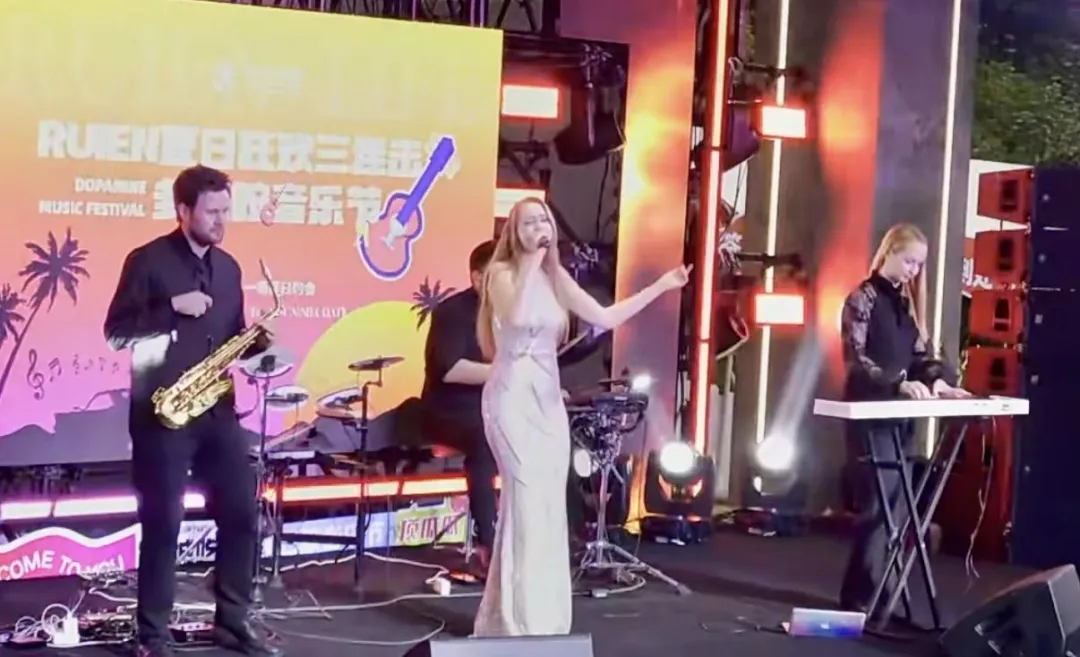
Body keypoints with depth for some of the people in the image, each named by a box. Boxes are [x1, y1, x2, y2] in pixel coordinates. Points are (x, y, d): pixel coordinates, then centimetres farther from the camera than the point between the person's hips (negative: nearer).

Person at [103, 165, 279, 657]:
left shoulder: (228, 267, 13)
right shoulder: (148, 260, -5)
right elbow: (116, 332, -10)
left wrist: (256, 343, -1)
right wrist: (173, 308, -19)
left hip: (216, 408, 6)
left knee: (242, 513, 5)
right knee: (162, 523, -2)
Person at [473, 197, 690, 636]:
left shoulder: (556, 278, 12)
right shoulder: (502, 272, -7)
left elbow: (605, 318, 9)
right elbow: (516, 317, -27)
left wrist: (661, 286, 6)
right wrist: (530, 265, -20)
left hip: (548, 400, 7)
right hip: (513, 398, -7)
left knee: (550, 505, 8)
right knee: (529, 501, -11)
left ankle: (543, 618, 17)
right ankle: (520, 620, -5)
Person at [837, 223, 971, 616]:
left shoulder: (906, 302, 15)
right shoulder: (863, 298, -7)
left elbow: (920, 354, 14)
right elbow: (855, 359, -16)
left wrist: (939, 378, -8)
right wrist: (900, 383, -29)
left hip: (900, 415, 7)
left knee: (896, 504, 5)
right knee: (880, 503, -9)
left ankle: (876, 591, 10)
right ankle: (861, 595, -3)